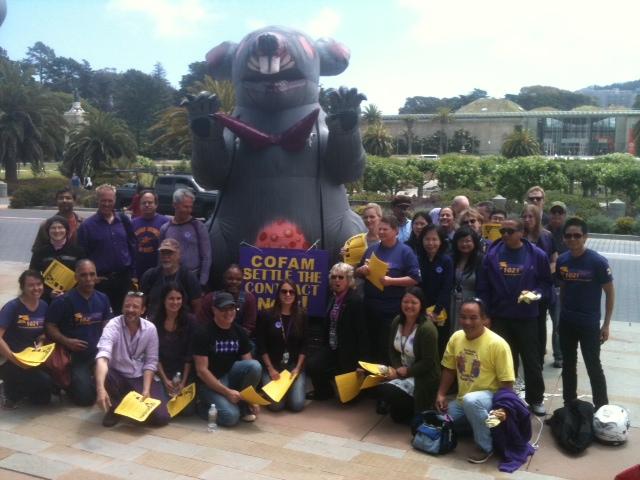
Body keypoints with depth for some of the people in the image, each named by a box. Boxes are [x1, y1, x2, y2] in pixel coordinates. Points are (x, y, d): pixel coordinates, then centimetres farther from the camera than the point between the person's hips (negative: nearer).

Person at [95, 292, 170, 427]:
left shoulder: (150, 329, -7)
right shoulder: (113, 326, -19)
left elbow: (150, 362, -2)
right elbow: (102, 357, -35)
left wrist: (146, 390, -16)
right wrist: (100, 388, -51)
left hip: (140, 378, 2)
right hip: (117, 376, -1)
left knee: (161, 417, -18)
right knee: (103, 376, -38)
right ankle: (114, 407, -4)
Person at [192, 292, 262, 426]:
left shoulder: (239, 332, 2)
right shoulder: (203, 332, -14)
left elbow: (250, 367, 1)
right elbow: (201, 370, -17)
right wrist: (227, 392, -22)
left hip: (230, 375, 5)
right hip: (210, 383, -5)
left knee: (255, 365, -24)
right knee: (231, 416, -28)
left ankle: (242, 404, -2)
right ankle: (203, 406, 4)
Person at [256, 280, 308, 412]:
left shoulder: (302, 315, 3)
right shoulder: (267, 315, -3)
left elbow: (304, 345, 2)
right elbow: (261, 345, -4)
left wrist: (297, 368, -8)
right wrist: (270, 369, -11)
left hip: (294, 365, 1)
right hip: (272, 365, -1)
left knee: (297, 405, -15)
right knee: (276, 405, -17)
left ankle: (293, 386, 19)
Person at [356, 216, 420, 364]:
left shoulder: (405, 251, -5)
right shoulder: (371, 249, 12)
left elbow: (415, 278, -10)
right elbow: (358, 272, 19)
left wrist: (391, 281, -20)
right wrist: (362, 270, -5)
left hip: (392, 308, -5)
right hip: (370, 305, 6)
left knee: (388, 347, 0)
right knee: (373, 344, 13)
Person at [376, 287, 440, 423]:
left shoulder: (427, 328, -23)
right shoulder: (397, 321, -1)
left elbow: (428, 363, -21)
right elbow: (392, 350, 6)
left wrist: (406, 371, -20)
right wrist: (396, 369, -11)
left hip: (422, 378, -7)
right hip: (401, 371, 7)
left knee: (387, 391, -24)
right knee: (379, 387, -17)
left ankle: (414, 411, 5)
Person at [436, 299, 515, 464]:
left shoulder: (497, 344, -21)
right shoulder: (456, 337, -4)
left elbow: (507, 382, -18)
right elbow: (449, 369, 8)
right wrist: (441, 395, 1)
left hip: (489, 396, -7)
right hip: (463, 400, 7)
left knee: (471, 401, -37)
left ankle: (485, 447, -15)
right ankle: (475, 424, 22)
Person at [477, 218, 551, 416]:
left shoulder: (537, 255, -5)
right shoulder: (492, 254, -3)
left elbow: (546, 282, 5)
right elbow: (483, 287, 1)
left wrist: (536, 294, -15)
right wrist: (484, 314, -2)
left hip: (527, 317, -1)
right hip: (499, 316, 1)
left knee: (531, 359, 9)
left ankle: (536, 399, 24)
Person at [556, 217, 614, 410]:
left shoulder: (598, 262, -14)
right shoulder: (562, 260, -1)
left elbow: (610, 293, -8)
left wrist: (606, 324, -9)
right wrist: (561, 316, 11)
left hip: (589, 324, -4)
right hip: (566, 322, 4)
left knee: (593, 366, 2)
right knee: (568, 365, 14)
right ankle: (569, 405, 28)